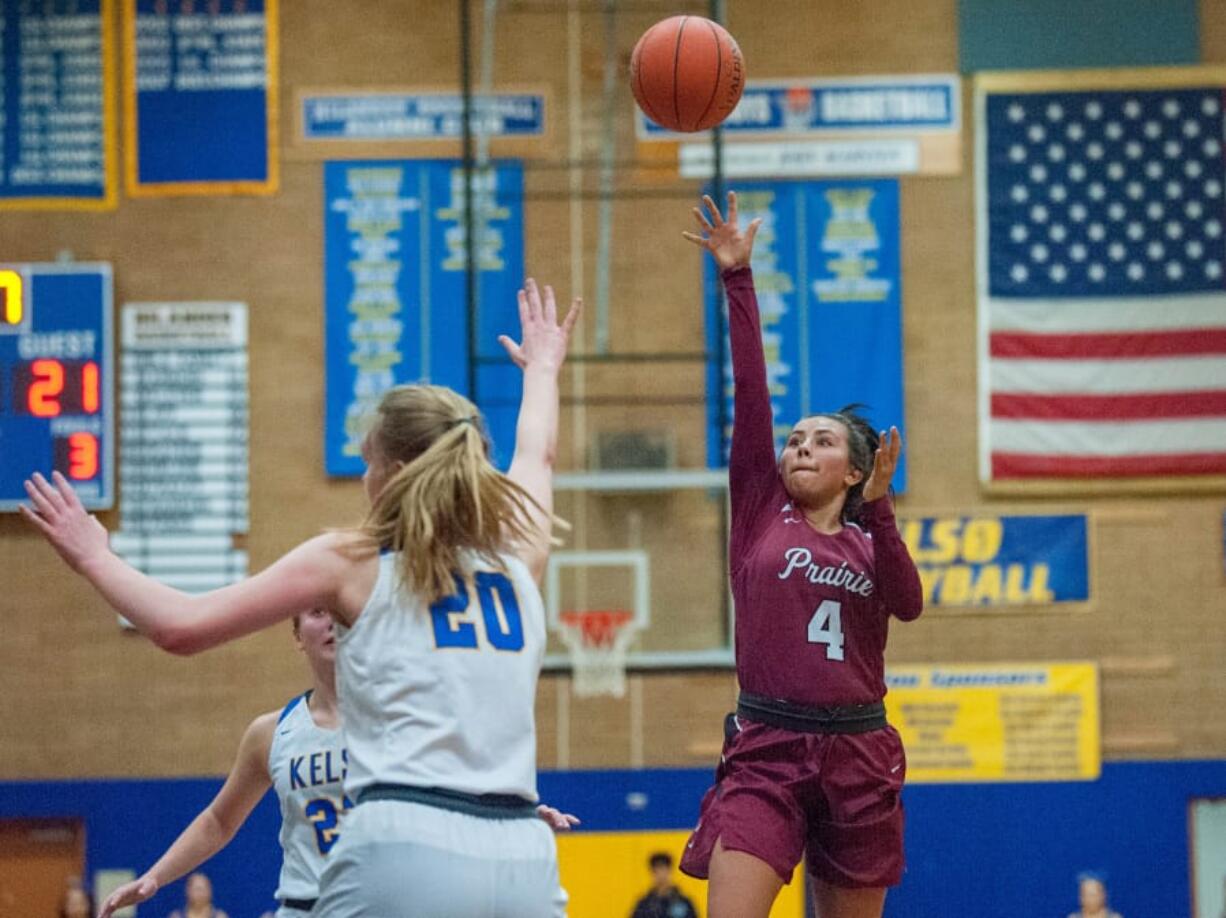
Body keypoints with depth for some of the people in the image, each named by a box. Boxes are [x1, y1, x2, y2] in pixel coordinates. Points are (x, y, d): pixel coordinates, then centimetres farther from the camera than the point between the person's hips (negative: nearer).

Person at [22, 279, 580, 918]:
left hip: (401, 851, -4)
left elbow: (180, 627, 3)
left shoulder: (352, 562, 6)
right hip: (522, 865, 4)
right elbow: (536, 457, 40)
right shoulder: (518, 554, 17)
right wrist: (543, 366, 61)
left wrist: (93, 557, 20)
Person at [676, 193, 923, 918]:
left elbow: (908, 605, -9)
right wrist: (738, 279, -8)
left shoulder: (871, 542, 12)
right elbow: (751, 390, 0)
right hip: (766, 749, -2)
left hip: (859, 753, 2)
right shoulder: (761, 510, 8)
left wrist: (878, 509, -20)